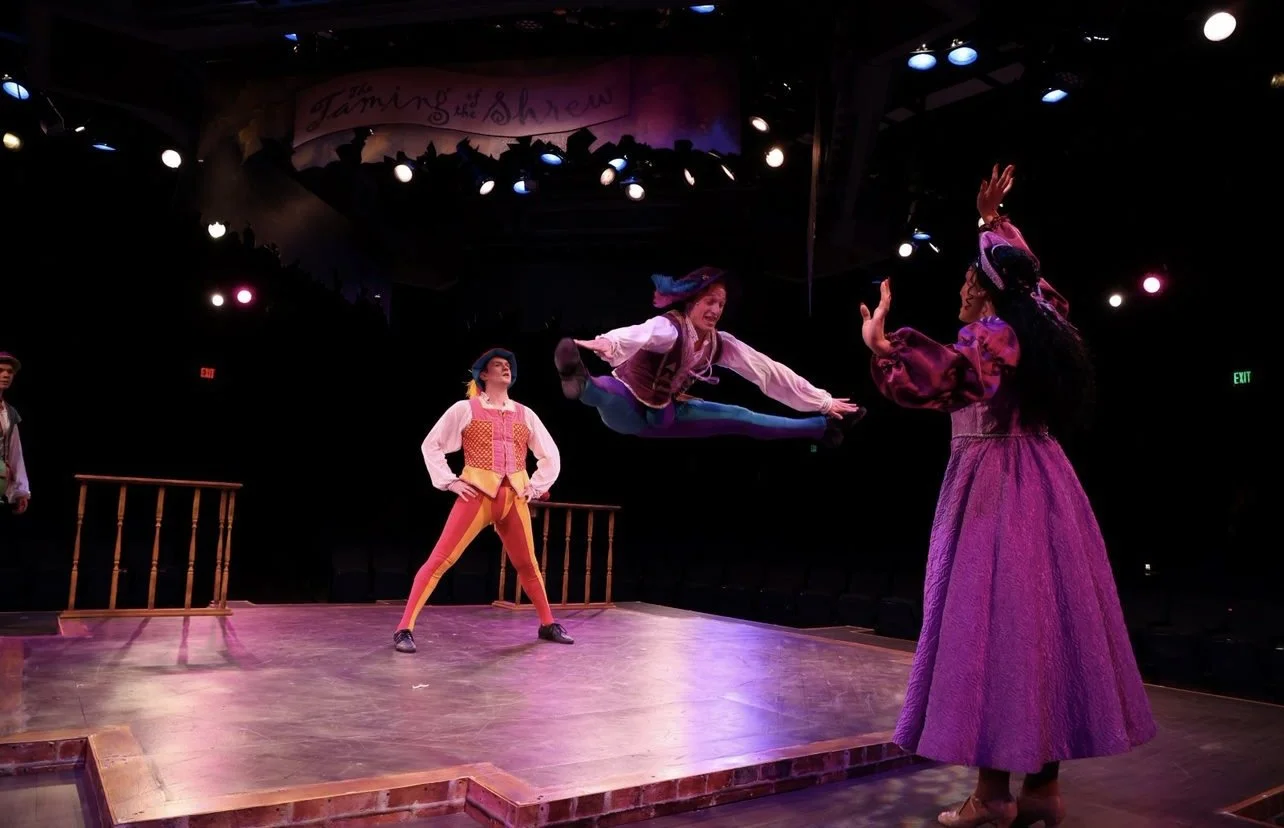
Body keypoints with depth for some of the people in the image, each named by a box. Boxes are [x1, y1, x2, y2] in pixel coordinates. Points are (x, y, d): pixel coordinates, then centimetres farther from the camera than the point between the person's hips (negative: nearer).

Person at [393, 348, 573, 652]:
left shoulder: (525, 414, 12)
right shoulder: (465, 409, 2)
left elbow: (551, 455, 19)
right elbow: (431, 445, 4)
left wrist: (535, 487, 10)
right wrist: (449, 481, -4)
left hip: (515, 498, 4)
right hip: (477, 495, -4)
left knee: (527, 565, 14)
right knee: (440, 560, -9)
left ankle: (548, 624, 28)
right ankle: (404, 628, -5)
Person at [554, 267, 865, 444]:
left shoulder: (719, 343, -7)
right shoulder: (669, 326, -28)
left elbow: (768, 371, -1)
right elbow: (638, 333, -52)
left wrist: (823, 402, 4)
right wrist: (608, 343, -76)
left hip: (665, 414, 6)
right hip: (628, 408, -6)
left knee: (739, 418, 10)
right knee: (606, 391, -42)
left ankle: (825, 427, 21)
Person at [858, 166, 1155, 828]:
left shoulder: (990, 336, -11)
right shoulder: (1038, 326, 11)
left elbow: (944, 380, -32)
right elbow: (1024, 275, 33)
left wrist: (881, 343, -31)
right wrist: (995, 222, 43)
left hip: (994, 489, -8)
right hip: (1044, 485, 8)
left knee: (991, 620, -6)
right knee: (1044, 615, 8)